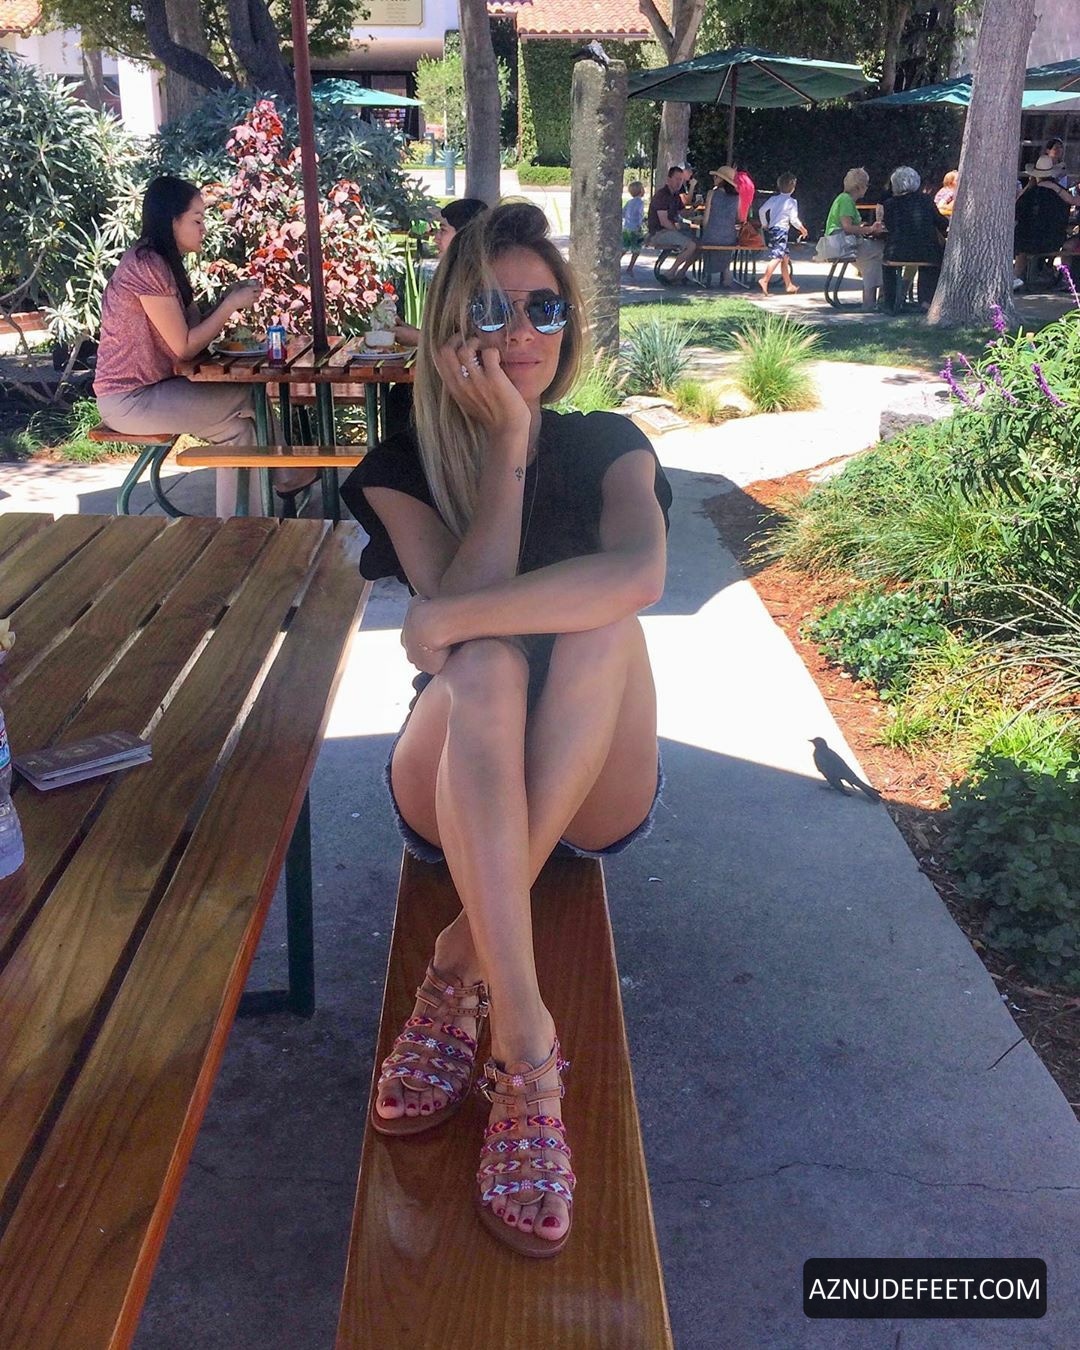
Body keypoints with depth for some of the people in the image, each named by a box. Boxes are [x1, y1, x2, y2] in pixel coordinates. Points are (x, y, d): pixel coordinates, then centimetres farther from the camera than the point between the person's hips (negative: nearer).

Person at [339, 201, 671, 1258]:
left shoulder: (608, 445, 0)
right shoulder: (404, 469, -1)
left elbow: (639, 573, -24)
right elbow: (461, 605, -20)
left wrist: (452, 617, -30)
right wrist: (507, 442, -20)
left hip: (592, 791, 1)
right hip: (458, 790, -1)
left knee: (607, 627, -31)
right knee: (489, 666, -35)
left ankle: (464, 965, -30)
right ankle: (523, 1046, -42)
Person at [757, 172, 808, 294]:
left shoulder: (774, 198, 12)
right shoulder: (792, 202, -4)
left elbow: (762, 211, 9)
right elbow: (794, 219, -8)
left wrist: (764, 225, 21)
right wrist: (802, 229, 7)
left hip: (771, 229, 7)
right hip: (782, 230, -7)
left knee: (785, 258, 15)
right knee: (777, 257, -15)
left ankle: (789, 285, 18)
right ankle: (764, 280, -32)